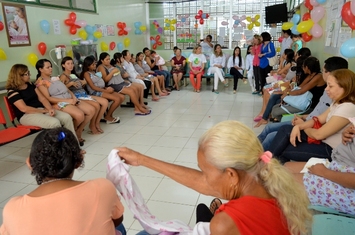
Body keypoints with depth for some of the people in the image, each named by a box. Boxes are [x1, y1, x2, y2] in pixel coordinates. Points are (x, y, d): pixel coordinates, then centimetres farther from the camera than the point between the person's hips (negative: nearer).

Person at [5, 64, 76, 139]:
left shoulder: (30, 84, 13)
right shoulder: (12, 91, -8)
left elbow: (42, 98, 8)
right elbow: (24, 109, -17)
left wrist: (50, 109, -11)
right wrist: (44, 111, -13)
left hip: (41, 110, 7)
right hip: (26, 115, -7)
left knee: (67, 117, -16)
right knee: (54, 123, -33)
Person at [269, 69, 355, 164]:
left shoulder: (347, 108, -26)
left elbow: (318, 134, -24)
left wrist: (303, 127, -3)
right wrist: (298, 126, -10)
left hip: (330, 150, -9)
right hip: (324, 141, 9)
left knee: (283, 150, -6)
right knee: (285, 130, -2)